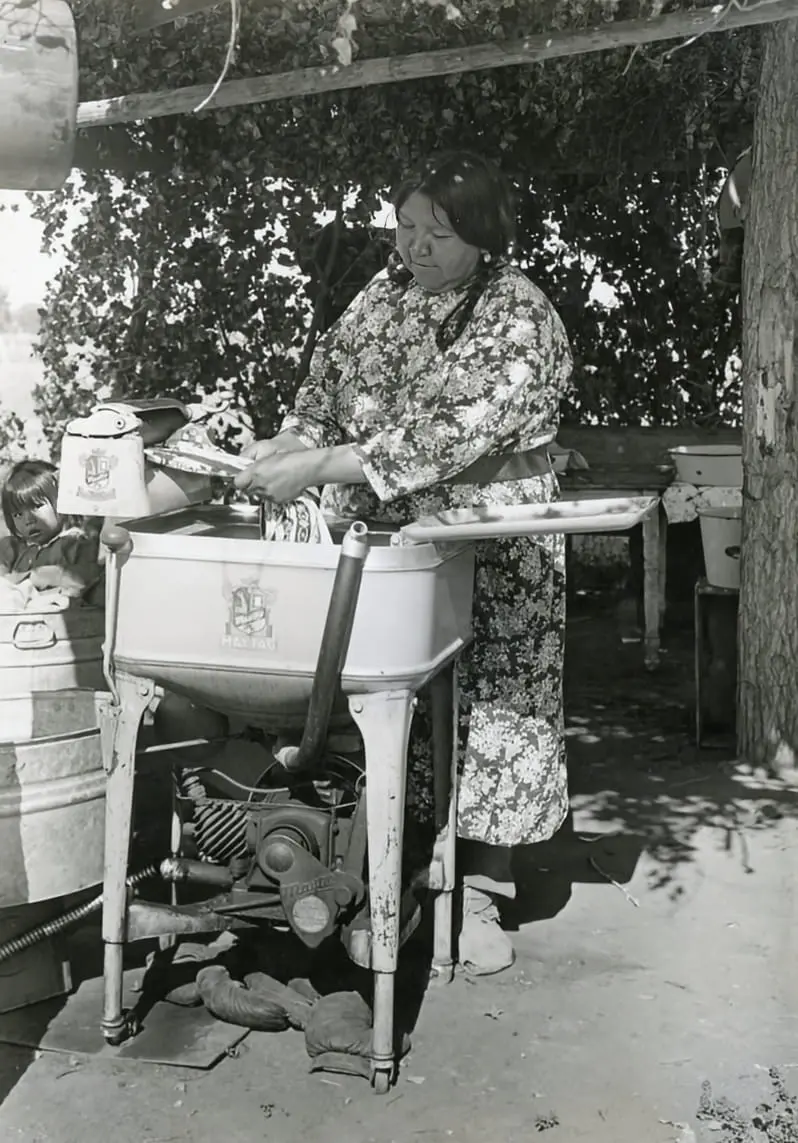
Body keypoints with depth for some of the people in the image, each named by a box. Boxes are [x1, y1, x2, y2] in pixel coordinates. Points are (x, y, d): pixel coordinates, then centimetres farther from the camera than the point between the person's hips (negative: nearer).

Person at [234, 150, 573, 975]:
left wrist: (319, 468, -27)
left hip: (488, 552, -4)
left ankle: (479, 897, 17)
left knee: (488, 716, 3)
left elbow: (454, 434, -23)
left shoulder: (522, 320, -12)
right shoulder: (383, 293, 8)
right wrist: (284, 446, -9)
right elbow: (326, 386, 12)